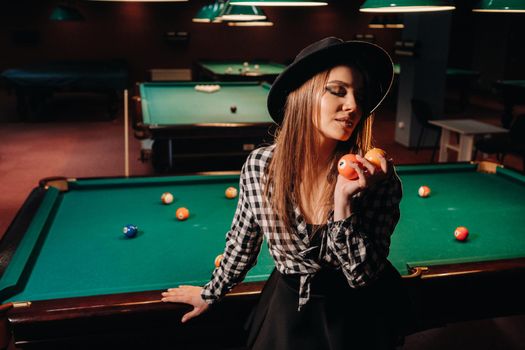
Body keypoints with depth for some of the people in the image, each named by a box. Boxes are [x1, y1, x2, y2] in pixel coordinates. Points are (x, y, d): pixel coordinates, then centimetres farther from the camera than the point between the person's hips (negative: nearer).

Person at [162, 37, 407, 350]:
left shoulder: (378, 176, -22)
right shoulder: (259, 165, -17)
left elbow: (363, 275, -21)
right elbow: (243, 241, 0)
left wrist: (344, 200, -34)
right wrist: (212, 293, 12)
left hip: (358, 314, 0)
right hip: (287, 303, 1)